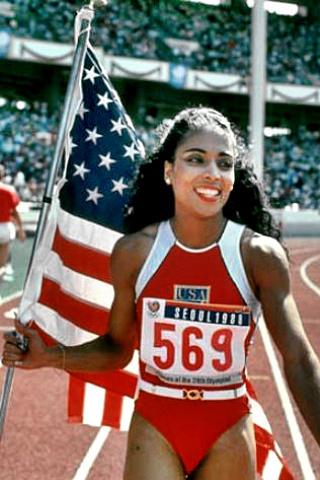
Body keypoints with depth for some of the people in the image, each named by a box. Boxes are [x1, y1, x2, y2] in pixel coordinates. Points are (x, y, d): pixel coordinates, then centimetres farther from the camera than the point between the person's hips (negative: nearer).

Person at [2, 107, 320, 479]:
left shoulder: (260, 255, -12)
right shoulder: (134, 251, -8)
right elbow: (117, 349, 4)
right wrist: (50, 357, -12)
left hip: (228, 435, 0)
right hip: (155, 426, 0)